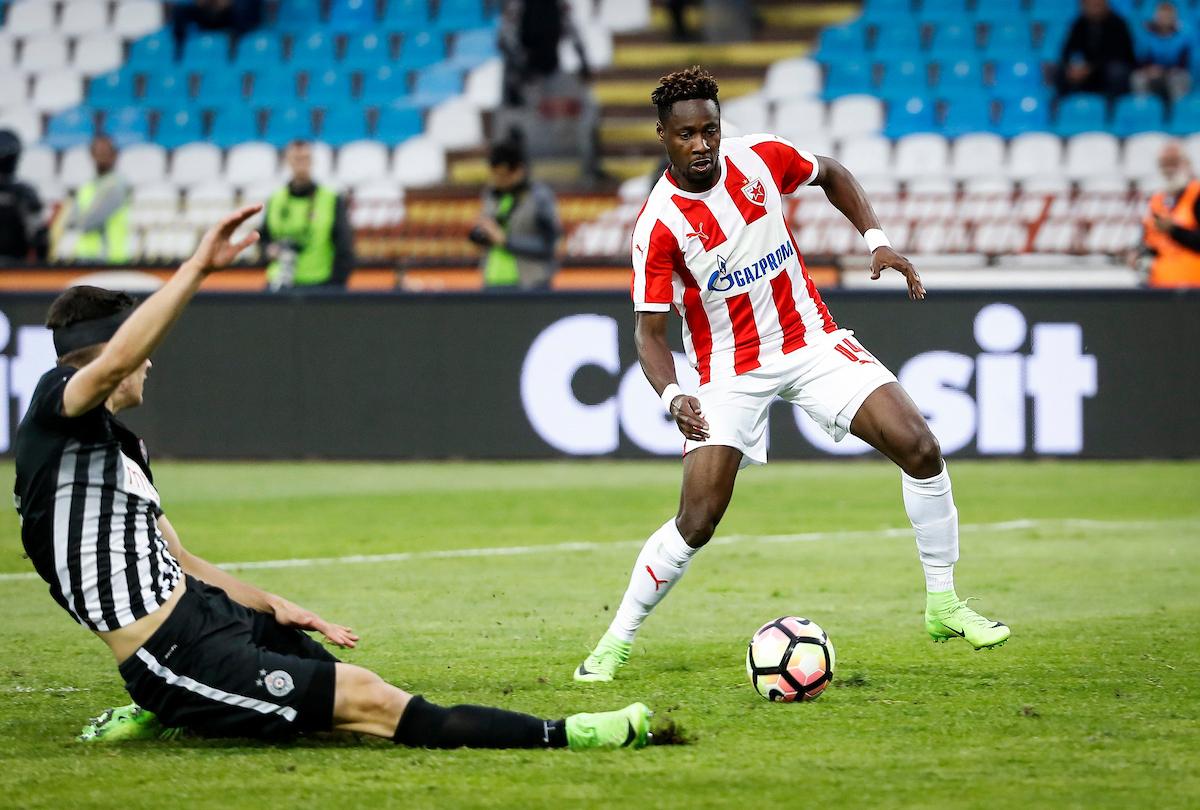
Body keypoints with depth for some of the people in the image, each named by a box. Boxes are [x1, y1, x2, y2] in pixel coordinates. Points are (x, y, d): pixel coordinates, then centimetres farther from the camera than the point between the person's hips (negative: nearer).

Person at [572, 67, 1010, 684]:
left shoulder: (760, 158, -9)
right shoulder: (659, 225, -18)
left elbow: (831, 175, 14)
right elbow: (649, 330, -14)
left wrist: (876, 240, 2)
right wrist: (672, 397, -32)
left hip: (811, 340, 3)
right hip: (730, 370, -3)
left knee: (920, 448, -12)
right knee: (696, 521, -12)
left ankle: (943, 606, 3)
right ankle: (615, 643, 7)